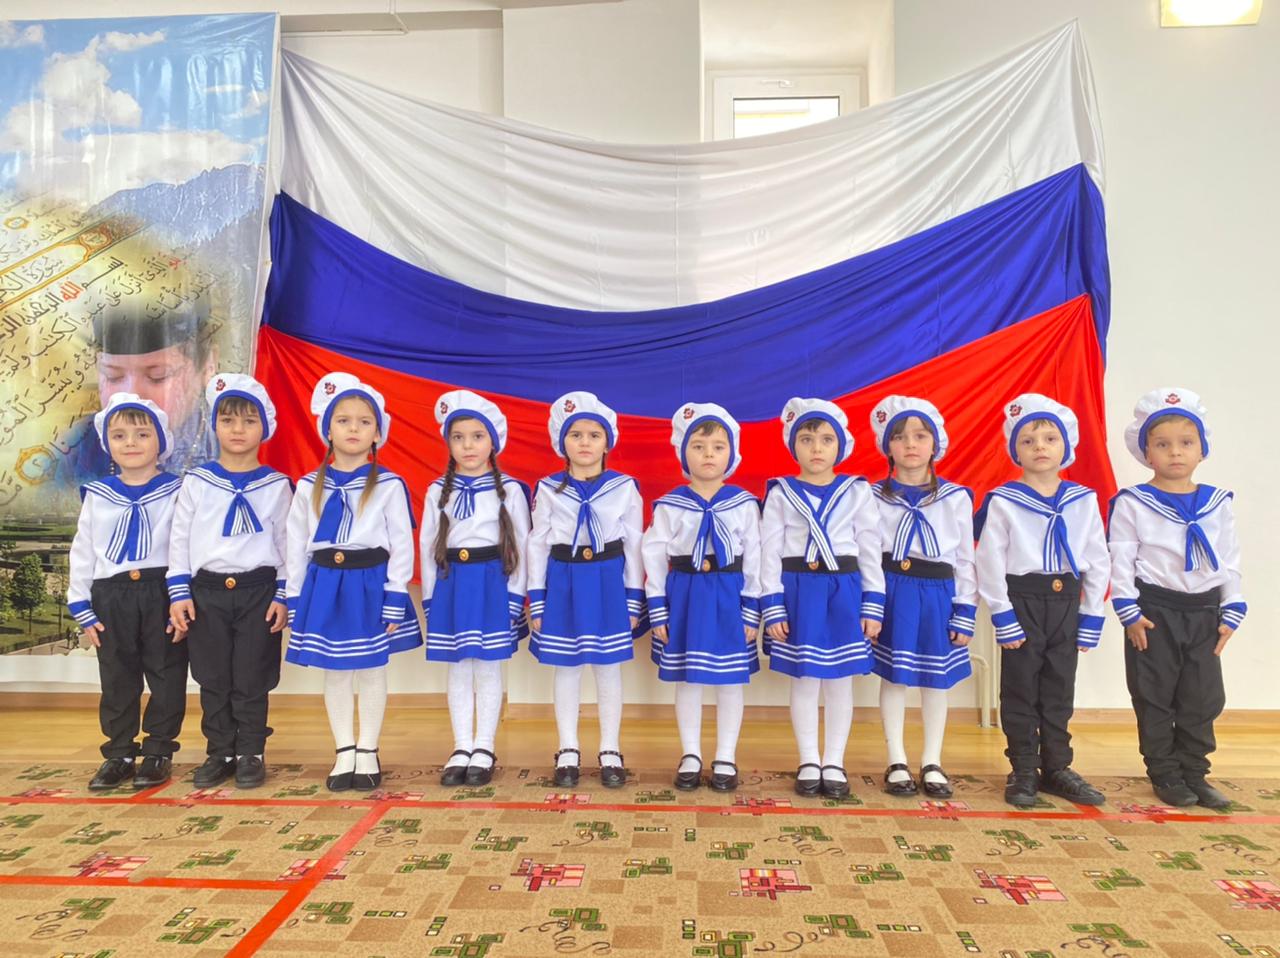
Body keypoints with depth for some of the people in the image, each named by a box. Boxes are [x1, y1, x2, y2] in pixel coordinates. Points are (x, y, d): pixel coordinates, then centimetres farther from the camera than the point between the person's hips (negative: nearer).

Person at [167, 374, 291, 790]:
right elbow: (179, 539, 4)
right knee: (213, 680, 10)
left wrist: (283, 595, -4)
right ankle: (219, 753, 23)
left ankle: (251, 754, 18)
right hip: (207, 591, 2)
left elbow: (288, 542, 1)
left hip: (258, 591, -1)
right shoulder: (196, 481, 2)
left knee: (251, 680, 5)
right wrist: (179, 592, -2)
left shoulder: (276, 485, 1)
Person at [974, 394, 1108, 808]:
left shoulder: (1084, 501, 3)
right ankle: (1023, 771, 16)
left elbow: (1098, 564, 6)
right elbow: (989, 564, -8)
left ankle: (1057, 768, 25)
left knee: (1060, 690, 12)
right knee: (1020, 691, 5)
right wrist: (1003, 618, -11)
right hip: (1021, 601, -3)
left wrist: (1090, 621, 3)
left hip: (1065, 603, 3)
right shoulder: (1003, 502, -8)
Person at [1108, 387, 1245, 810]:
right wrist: (1130, 612, -13)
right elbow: (1120, 561, -8)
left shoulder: (1218, 503, 6)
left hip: (1204, 615, 4)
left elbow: (1230, 562, 9)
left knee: (1203, 700, 10)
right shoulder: (1132, 503, -7)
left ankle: (1194, 773, 24)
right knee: (1155, 700, 5)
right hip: (1154, 614, -4)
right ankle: (1165, 775, 18)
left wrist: (1230, 612, 3)